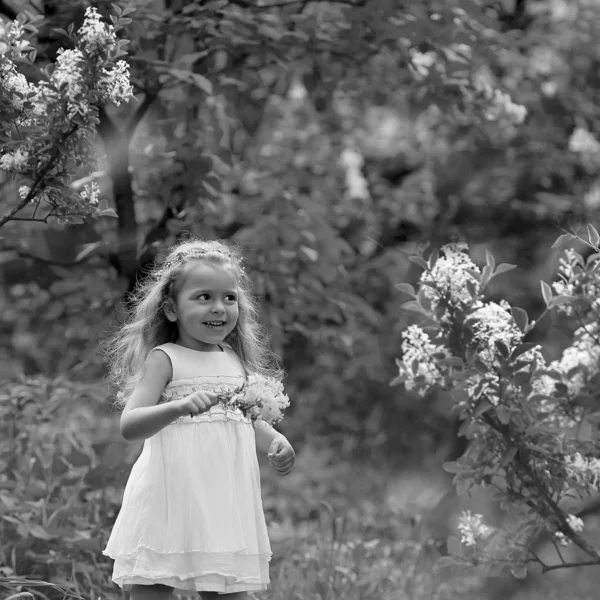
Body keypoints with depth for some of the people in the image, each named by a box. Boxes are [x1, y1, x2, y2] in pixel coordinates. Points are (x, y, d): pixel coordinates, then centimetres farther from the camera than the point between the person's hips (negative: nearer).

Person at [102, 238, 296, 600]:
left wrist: (275, 441, 6)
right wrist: (180, 406, -33)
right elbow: (130, 426, -16)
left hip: (226, 502, 5)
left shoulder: (236, 361, 13)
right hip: (170, 501, -5)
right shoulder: (164, 359, -5)